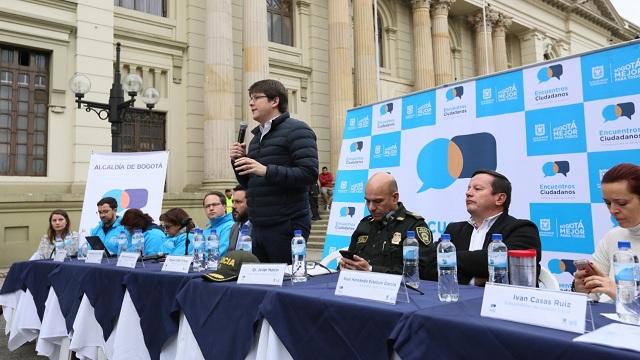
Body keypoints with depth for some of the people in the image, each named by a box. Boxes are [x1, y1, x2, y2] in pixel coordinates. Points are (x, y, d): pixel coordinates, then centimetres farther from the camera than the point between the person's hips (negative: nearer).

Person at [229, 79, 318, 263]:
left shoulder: (296, 130, -5)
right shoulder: (257, 137, 19)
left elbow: (309, 173, -18)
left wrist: (266, 170, -24)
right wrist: (239, 161, 5)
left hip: (287, 225, -7)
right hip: (258, 226, 8)